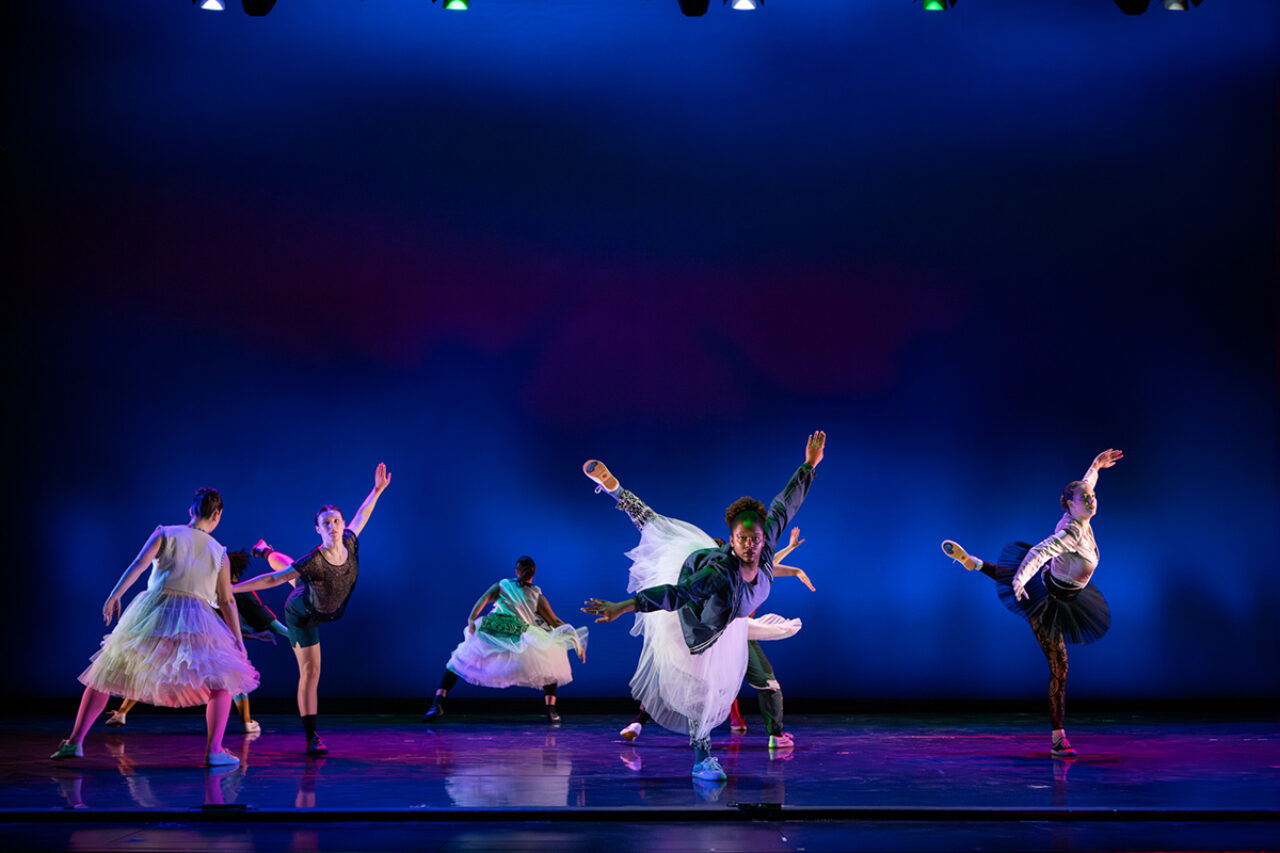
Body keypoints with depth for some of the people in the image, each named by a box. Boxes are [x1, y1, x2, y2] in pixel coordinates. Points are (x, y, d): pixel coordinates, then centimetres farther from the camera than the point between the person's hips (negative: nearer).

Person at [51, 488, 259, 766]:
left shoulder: (165, 534, 10)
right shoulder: (219, 553, 12)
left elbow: (140, 563, -8)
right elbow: (227, 602, 10)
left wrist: (115, 595, -15)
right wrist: (239, 642, 13)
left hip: (152, 613, 1)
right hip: (196, 621, -1)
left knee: (104, 675, 14)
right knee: (221, 683, 12)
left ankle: (75, 741, 8)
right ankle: (213, 751, -3)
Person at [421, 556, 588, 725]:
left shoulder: (501, 585, 20)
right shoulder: (538, 596, 17)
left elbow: (484, 598, 1)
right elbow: (555, 621, 18)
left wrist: (471, 619, -8)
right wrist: (576, 643, 24)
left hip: (489, 633, 1)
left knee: (458, 661, 20)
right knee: (552, 664, 20)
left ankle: (438, 702, 1)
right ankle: (551, 711, 7)